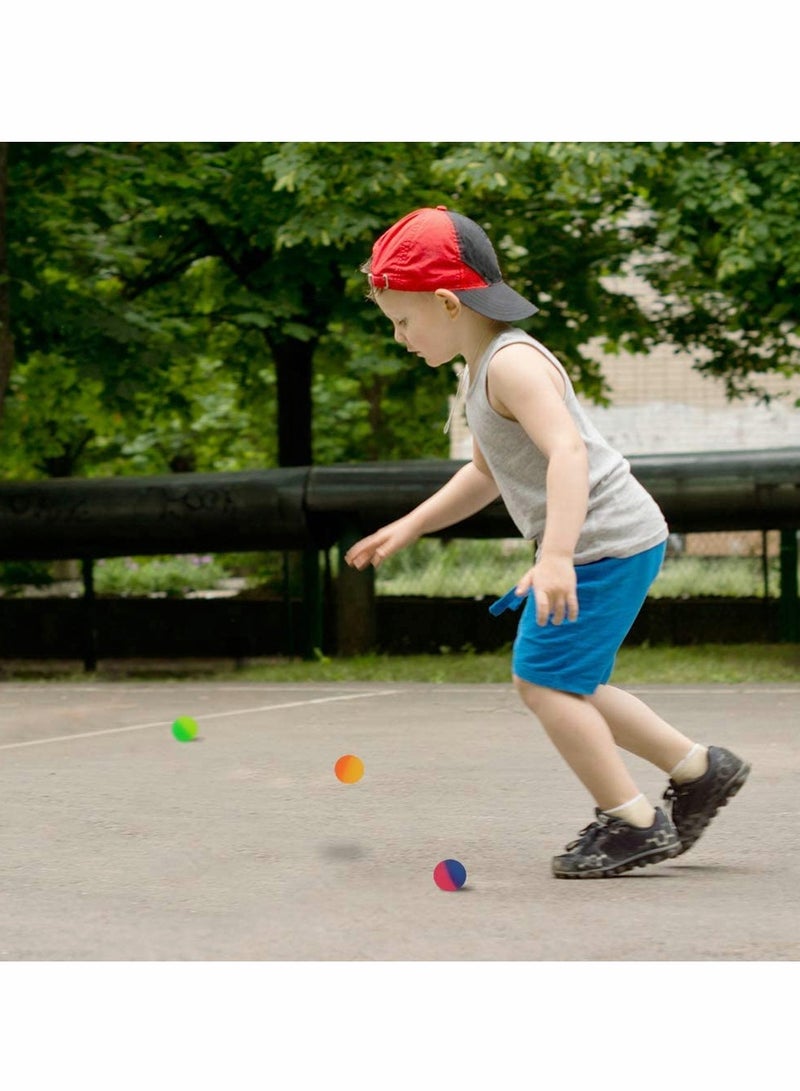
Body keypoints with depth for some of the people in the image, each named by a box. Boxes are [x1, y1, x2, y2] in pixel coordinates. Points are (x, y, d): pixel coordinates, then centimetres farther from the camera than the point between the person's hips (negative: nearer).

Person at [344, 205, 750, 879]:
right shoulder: (486, 367, 14)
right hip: (597, 545, 11)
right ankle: (700, 770, 25)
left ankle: (634, 823, -2)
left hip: (607, 542, -11)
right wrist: (409, 527, 22)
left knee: (544, 681, -10)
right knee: (561, 684, 18)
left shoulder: (512, 364, -19)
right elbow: (486, 473, 27)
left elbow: (568, 451, -33)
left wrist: (556, 556, -43)